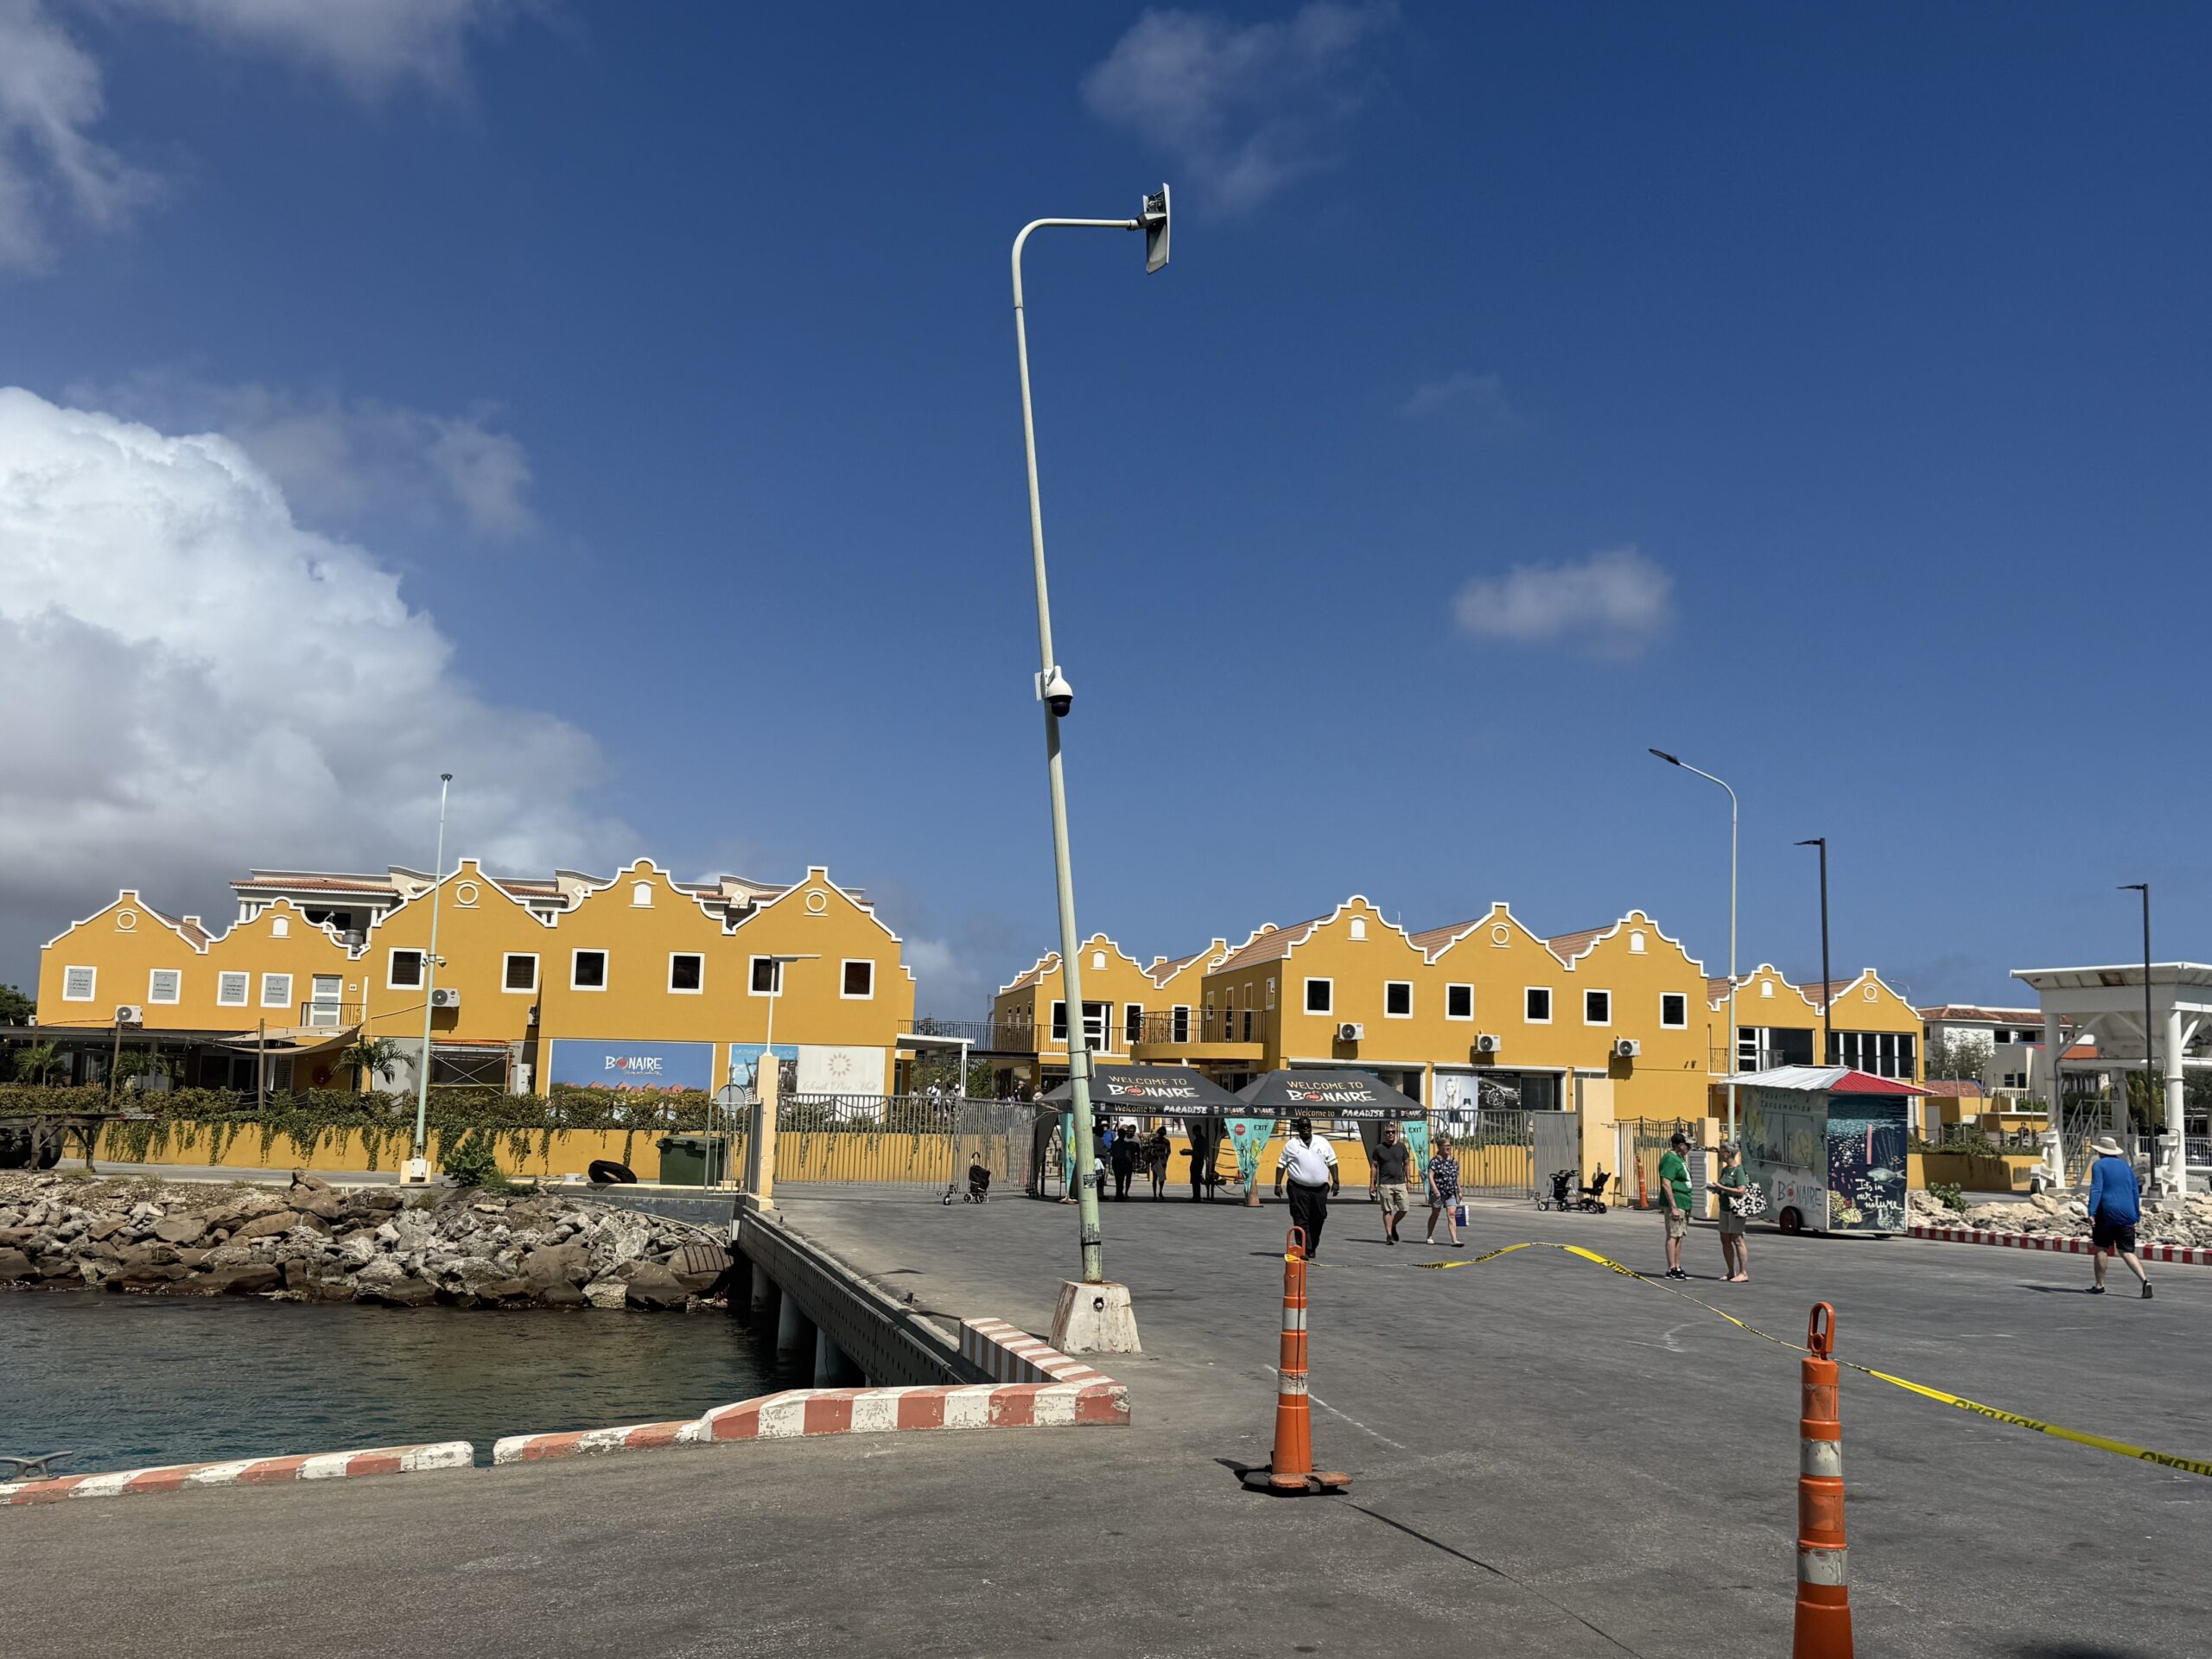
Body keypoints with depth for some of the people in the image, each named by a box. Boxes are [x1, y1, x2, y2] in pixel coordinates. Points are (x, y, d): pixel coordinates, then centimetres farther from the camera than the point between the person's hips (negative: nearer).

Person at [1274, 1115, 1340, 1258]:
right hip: (1299, 1189, -2)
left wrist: (1335, 1181, 4)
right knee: (1301, 1220, -8)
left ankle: (1312, 1247, 26)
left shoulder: (1322, 1142, 9)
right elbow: (1281, 1164, 6)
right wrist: (1278, 1184, 0)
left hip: (1320, 1189, 3)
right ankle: (1304, 1250, -9)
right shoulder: (1291, 1145, 4)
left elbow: (1332, 1162, 12)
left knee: (1318, 1219, 8)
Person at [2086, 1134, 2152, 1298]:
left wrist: (2091, 1212, -19)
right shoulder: (2126, 1166, 15)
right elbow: (2135, 1192, 17)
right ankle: (2145, 1280, -16)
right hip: (2126, 1214, 5)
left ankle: (2100, 1285, 12)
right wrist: (2136, 1216, 22)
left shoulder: (2099, 1165, -4)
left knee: (2100, 1248, 8)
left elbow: (2096, 1190, -14)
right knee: (2127, 1251, 5)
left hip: (2107, 1213, -5)